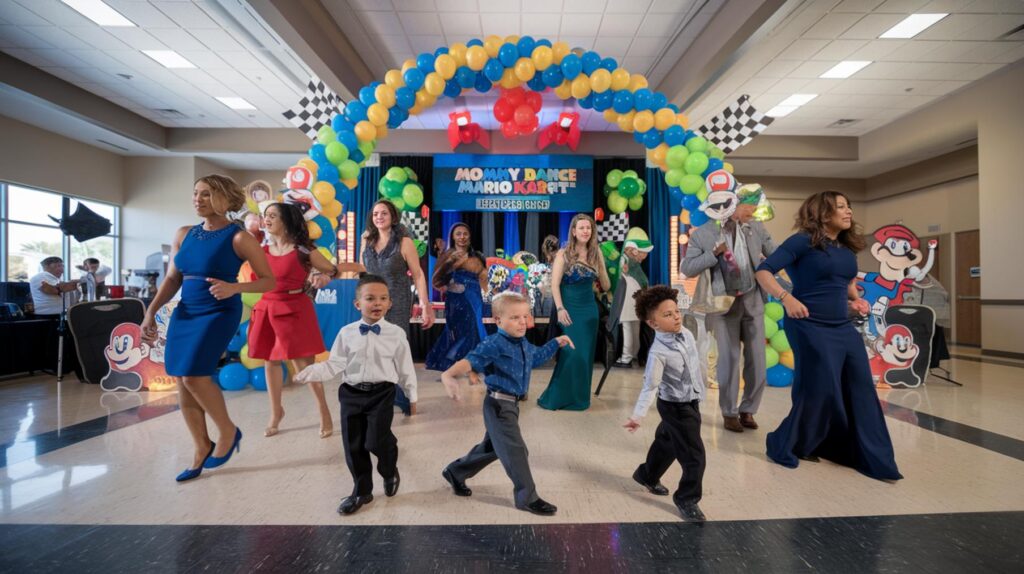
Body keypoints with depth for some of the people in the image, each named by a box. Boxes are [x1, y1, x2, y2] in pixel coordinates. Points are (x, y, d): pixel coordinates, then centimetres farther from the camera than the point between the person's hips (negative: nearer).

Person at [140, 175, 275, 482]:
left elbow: (269, 281, -10)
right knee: (182, 382, 7)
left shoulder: (239, 238, -9)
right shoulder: (183, 235, 8)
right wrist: (150, 312, 2)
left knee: (194, 375, -18)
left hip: (220, 312, -6)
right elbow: (172, 279, 12)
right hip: (184, 313, 7)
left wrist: (234, 287, -25)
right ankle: (202, 449, 24)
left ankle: (228, 431, 9)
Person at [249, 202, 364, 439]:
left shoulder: (303, 250, -6)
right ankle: (275, 412, 32)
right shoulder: (262, 250, 7)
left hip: (294, 309, -5)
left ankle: (324, 412, 12)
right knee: (270, 361, 13)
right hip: (267, 309, 5)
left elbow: (332, 269, 3)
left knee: (304, 363, -3)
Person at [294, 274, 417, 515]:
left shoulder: (396, 333, -4)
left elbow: (405, 368, 2)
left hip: (382, 393, -2)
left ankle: (389, 471, 25)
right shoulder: (347, 333, -1)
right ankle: (362, 491, 29)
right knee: (353, 445, 8)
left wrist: (412, 395, 7)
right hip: (351, 393, 3)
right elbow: (335, 365, 0)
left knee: (376, 440, -11)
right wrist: (312, 372, -17)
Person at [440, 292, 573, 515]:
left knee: (492, 447, 24)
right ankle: (528, 498, 17)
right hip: (498, 405, -10)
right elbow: (470, 361, -35)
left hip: (511, 404, 10)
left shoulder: (524, 343, 5)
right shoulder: (494, 344, -24)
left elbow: (536, 357, 26)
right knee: (516, 451, -2)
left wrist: (556, 342, 28)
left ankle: (455, 472, 44)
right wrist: (449, 375, -53)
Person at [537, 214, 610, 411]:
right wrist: (560, 309, -20)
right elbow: (554, 285, -10)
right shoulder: (564, 254, -5)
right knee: (572, 353, -9)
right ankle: (558, 397, 6)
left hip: (589, 308, 5)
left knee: (586, 354, 8)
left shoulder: (595, 254, 5)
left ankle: (579, 397, 23)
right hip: (570, 308, -4)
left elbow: (606, 286, 6)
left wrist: (601, 266, -8)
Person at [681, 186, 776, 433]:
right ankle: (729, 412, 21)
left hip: (753, 301, 4)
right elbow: (686, 268, -10)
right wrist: (715, 253, -19)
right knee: (729, 360, 3)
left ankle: (748, 409, 27)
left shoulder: (756, 228, 3)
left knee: (757, 361, 8)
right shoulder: (703, 234, -7)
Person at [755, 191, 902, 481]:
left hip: (843, 328, 8)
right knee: (819, 392, -2)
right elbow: (763, 271, -17)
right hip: (810, 327, -8)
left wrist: (855, 299, 11)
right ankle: (783, 447, 18)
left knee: (861, 389, 9)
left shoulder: (848, 248, 12)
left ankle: (874, 458, 23)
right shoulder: (804, 241, -10)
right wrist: (787, 298, -29)